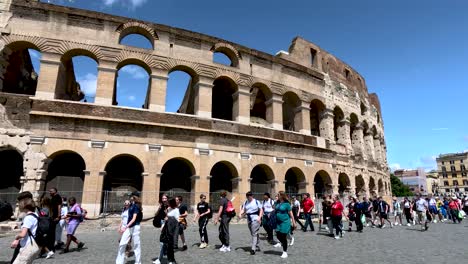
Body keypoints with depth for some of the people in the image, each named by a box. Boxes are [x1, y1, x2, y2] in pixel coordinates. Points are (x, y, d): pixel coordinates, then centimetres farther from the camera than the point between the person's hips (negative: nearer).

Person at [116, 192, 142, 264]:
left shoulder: (136, 206, -13)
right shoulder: (131, 205, 10)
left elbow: (134, 219, -20)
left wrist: (126, 227, -28)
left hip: (135, 227, -8)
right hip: (128, 227, 8)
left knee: (136, 245, 2)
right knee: (122, 244, 4)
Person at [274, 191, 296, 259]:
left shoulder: (286, 203, -13)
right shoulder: (277, 203, 5)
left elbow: (290, 213, -11)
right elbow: (275, 210, 18)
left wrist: (293, 222, -10)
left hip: (285, 222, -6)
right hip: (278, 222, 6)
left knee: (283, 237, 0)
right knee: (278, 236, 7)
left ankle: (285, 252, 15)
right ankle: (283, 244, 37)